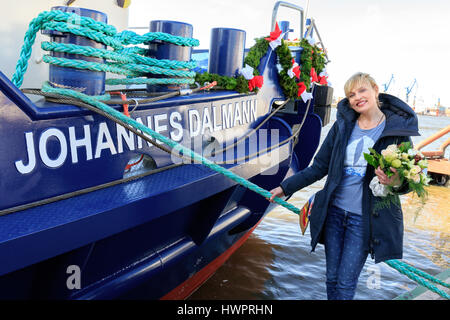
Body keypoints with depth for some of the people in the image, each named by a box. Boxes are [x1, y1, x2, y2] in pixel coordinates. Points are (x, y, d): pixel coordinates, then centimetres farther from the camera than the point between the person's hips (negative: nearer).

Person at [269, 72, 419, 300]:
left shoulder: (398, 129, -6)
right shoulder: (343, 125, 2)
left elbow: (407, 181, 0)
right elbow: (319, 168, 7)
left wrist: (396, 183, -24)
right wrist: (286, 187, 5)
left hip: (365, 219, -3)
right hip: (334, 212, 3)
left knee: (346, 283, 4)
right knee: (332, 278, 14)